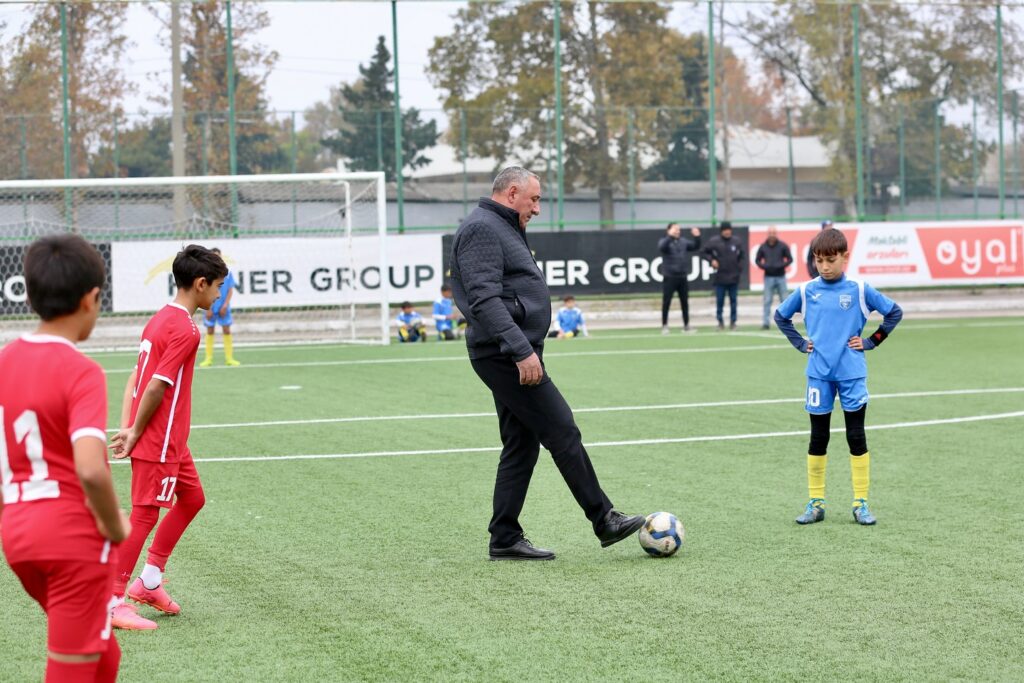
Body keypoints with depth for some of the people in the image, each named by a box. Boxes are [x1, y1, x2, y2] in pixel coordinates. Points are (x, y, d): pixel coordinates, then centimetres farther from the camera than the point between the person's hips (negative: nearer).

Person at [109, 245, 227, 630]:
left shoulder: (161, 319, 12)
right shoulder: (185, 330, -18)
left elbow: (136, 378, 10)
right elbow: (157, 388, -21)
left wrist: (127, 428, 5)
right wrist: (135, 434, -12)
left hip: (170, 442, 10)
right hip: (159, 443, -10)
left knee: (192, 499, 20)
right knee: (144, 517, -4)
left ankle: (149, 581, 24)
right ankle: (113, 602, 2)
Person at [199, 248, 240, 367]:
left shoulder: (227, 272, 0)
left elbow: (230, 290, 3)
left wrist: (225, 305, -7)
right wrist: (208, 309, -7)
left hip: (223, 308, 1)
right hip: (211, 307, -1)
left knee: (227, 330, 0)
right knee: (210, 331, 4)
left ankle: (229, 358, 5)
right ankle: (208, 359, 8)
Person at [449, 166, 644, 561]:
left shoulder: (503, 230, 22)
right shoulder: (482, 229, -13)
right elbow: (485, 301, -23)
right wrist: (522, 351, -27)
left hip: (513, 356, 11)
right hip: (505, 355, -11)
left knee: (521, 445, 10)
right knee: (563, 432, -8)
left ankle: (505, 540, 11)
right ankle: (605, 522, -3)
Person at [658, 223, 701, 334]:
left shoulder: (683, 241, 11)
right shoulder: (664, 241, -4)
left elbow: (695, 246, 9)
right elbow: (661, 247, -26)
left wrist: (697, 237, -10)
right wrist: (670, 236, -38)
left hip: (683, 277, 5)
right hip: (669, 277, -5)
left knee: (685, 302, 9)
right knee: (666, 302, -3)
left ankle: (686, 325, 18)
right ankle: (664, 326, 4)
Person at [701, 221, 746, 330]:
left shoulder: (736, 242, 3)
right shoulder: (714, 241, -5)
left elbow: (743, 254, 15)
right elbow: (704, 253, 3)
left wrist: (740, 266, 3)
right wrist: (711, 260, -12)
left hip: (734, 277, 2)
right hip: (720, 277, -2)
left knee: (733, 301, 5)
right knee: (719, 301, 2)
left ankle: (733, 321, 12)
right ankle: (720, 322, 11)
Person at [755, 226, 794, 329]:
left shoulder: (783, 246, 0)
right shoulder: (763, 247, 3)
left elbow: (790, 259, 3)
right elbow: (757, 260, 11)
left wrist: (782, 265, -14)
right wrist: (764, 266, -10)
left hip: (781, 277, 0)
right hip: (768, 277, 0)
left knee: (784, 300, 3)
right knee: (767, 301, -2)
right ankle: (765, 322, 0)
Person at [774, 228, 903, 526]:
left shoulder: (859, 290, -3)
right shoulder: (806, 291, 2)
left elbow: (894, 312, 4)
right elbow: (780, 316, 17)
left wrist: (871, 341, -1)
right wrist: (800, 343, 7)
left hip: (852, 373, -2)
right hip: (819, 374, 2)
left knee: (856, 437, 1)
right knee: (818, 439, 6)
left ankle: (861, 503, 7)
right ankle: (815, 503, 14)